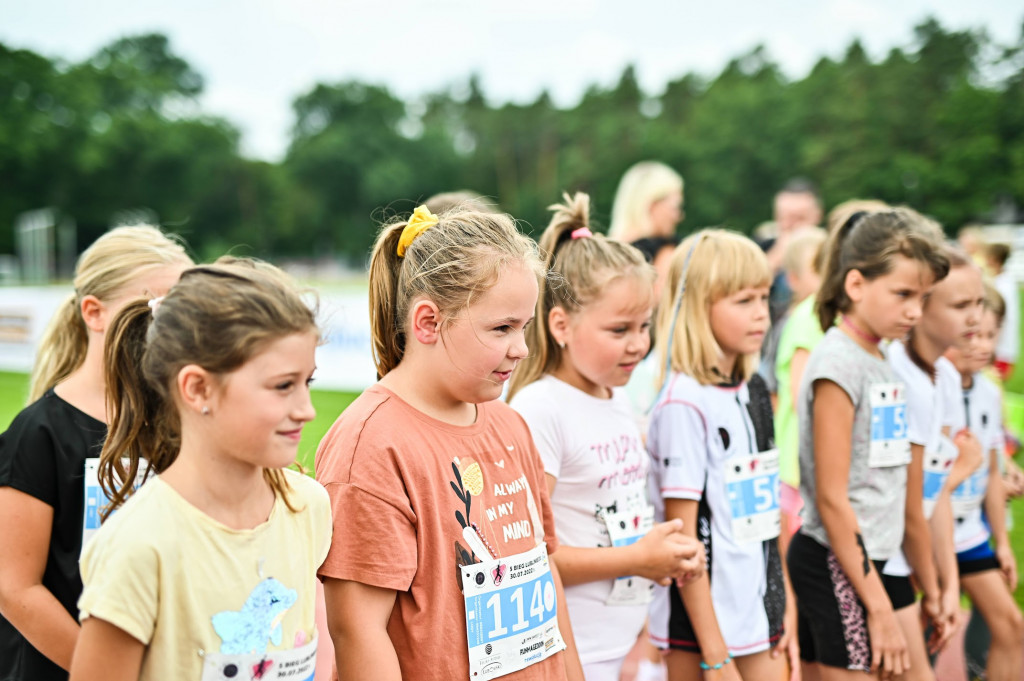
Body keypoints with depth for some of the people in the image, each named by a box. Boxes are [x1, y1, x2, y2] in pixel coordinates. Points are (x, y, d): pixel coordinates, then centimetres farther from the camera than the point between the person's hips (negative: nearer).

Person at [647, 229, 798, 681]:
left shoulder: (755, 391, 6)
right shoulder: (684, 404, -16)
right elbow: (682, 533, -16)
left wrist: (786, 603, 12)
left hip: (762, 610, 7)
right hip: (703, 623, -7)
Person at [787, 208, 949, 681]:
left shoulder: (879, 359, 10)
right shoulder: (838, 362, -15)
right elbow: (831, 500, -17)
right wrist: (879, 608, -15)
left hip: (867, 560, 8)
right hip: (833, 566, -8)